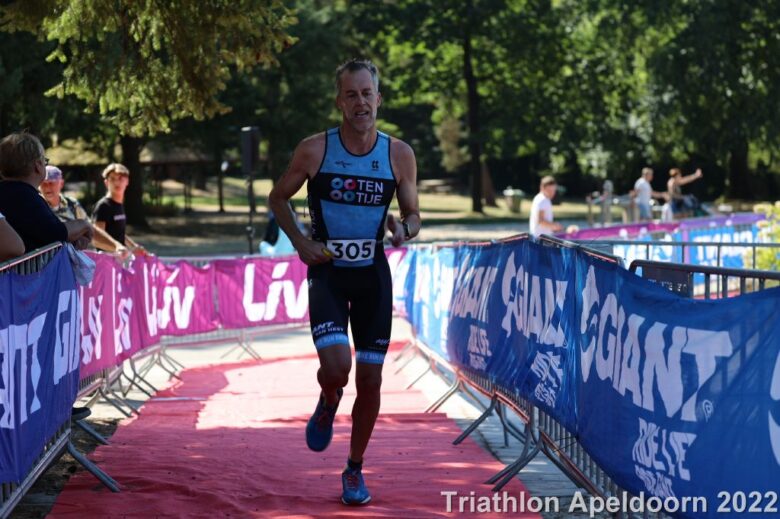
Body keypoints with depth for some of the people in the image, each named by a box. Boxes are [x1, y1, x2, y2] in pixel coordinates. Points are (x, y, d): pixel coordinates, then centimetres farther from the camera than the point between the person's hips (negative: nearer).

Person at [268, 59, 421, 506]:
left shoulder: (399, 155, -3)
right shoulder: (315, 150, -7)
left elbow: (413, 214, 6)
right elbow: (279, 197, 6)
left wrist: (403, 228, -17)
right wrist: (300, 242, -8)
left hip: (373, 275, 2)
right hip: (328, 272, -2)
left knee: (370, 378, 4)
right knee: (336, 366, -22)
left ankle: (355, 470, 23)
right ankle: (328, 404, 17)